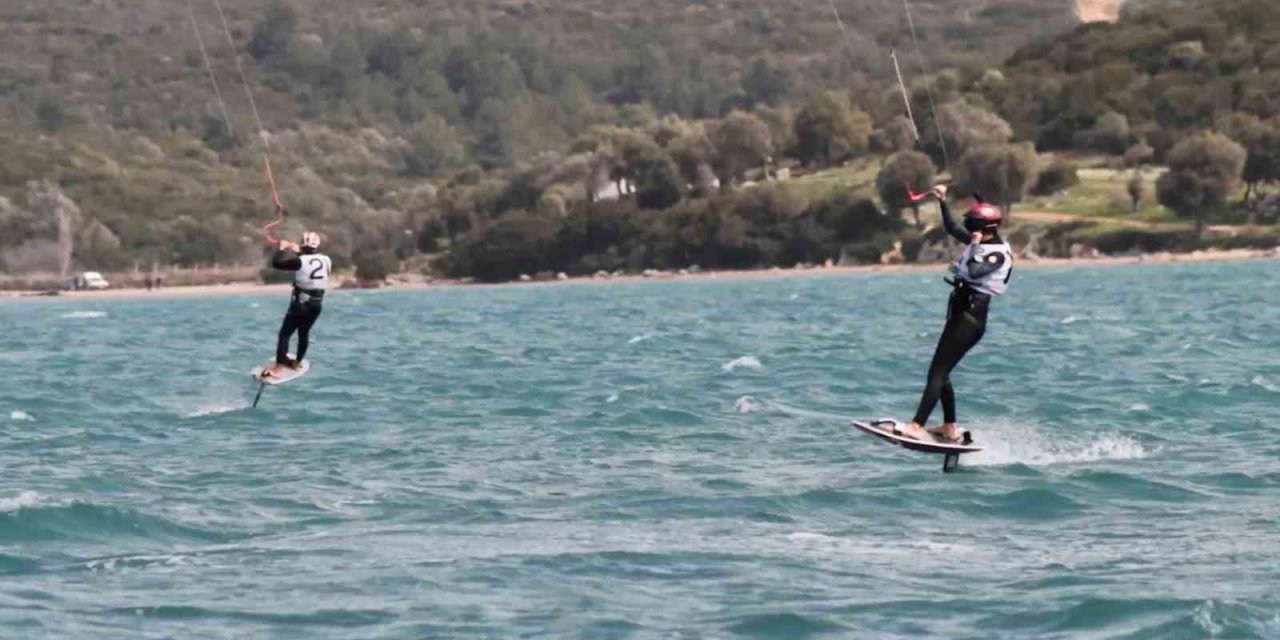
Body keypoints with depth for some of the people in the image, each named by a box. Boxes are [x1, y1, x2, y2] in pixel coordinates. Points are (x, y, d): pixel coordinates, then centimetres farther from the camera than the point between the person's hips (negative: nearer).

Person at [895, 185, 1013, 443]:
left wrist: (974, 247, -19)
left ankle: (917, 426, -20)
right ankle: (950, 428, 19)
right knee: (941, 372, 13)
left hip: (971, 317, -10)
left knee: (937, 372, -15)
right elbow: (952, 228, 26)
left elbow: (974, 273, -31)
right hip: (961, 313, 10)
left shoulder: (998, 254, -14)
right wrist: (943, 203, 18)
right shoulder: (982, 242, 11)